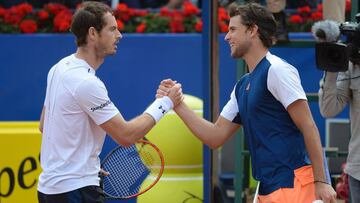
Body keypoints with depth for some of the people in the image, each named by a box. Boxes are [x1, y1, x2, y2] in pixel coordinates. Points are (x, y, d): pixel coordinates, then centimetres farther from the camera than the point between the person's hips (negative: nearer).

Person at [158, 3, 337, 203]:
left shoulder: (276, 70, -9)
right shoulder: (242, 86, 18)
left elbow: (309, 127, -13)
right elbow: (216, 136, 20)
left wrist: (321, 182, -18)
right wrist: (177, 104, 13)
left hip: (292, 186, -9)